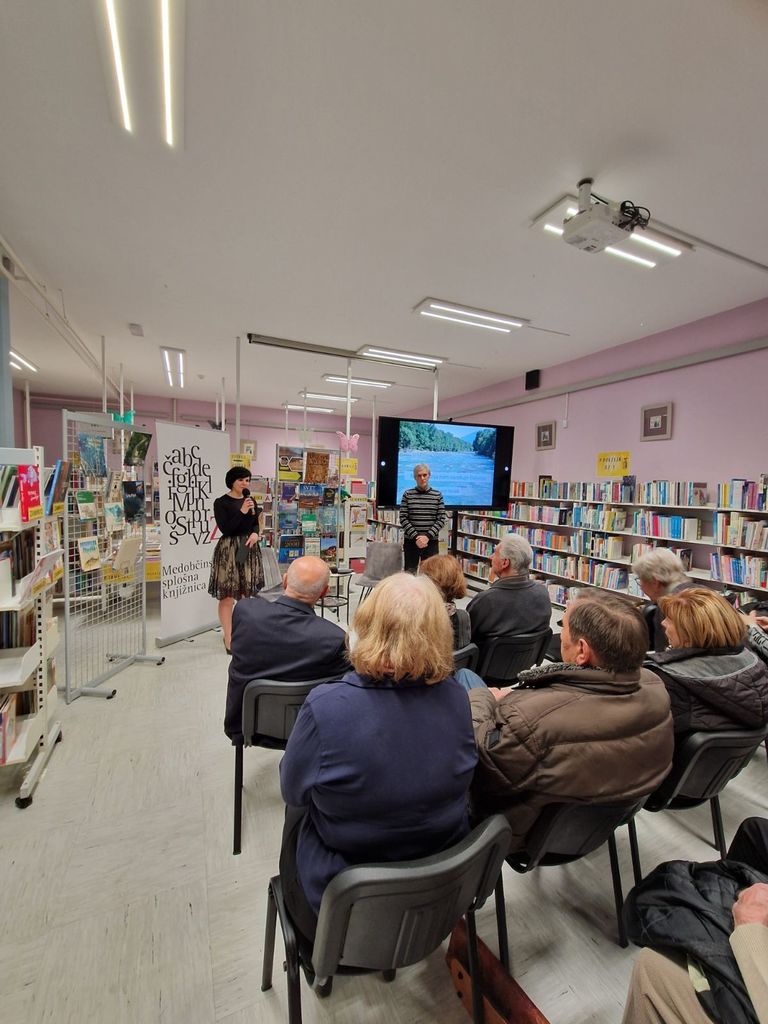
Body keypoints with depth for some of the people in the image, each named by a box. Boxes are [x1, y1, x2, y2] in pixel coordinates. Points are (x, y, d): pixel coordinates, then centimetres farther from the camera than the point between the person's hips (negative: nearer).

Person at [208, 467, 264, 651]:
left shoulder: (251, 500, 11)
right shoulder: (221, 502, -5)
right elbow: (225, 529, -13)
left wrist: (255, 533, -4)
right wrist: (242, 511, -18)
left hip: (249, 548, 5)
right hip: (229, 550, -5)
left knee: (247, 594, 10)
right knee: (227, 595, -1)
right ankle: (228, 638, 10)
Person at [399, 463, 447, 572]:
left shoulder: (437, 495, 3)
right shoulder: (407, 494, 1)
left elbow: (441, 519, -1)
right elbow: (403, 518, -3)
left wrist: (428, 536, -12)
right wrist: (415, 537, -12)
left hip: (431, 542, 0)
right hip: (410, 541, 0)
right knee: (409, 573, 5)